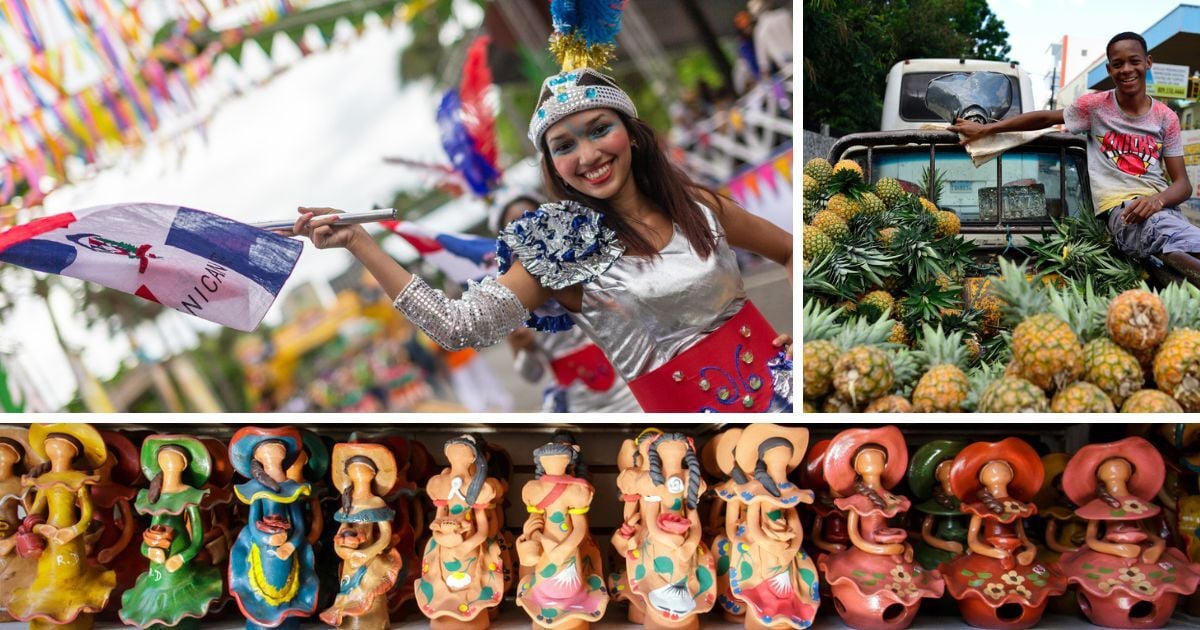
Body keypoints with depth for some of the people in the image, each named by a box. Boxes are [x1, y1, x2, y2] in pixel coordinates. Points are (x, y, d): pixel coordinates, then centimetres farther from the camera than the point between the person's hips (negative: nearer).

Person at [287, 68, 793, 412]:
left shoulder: (697, 205, 1)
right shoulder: (563, 249, -6)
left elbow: (791, 251, 16)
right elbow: (457, 326, -15)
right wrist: (357, 241, -18)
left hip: (777, 377, 3)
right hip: (686, 403, -2)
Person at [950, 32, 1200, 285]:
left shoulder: (1167, 118, 12)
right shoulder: (1095, 105, 8)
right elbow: (1045, 117, 20)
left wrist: (1158, 200, -15)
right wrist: (985, 129, 17)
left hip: (1161, 205, 3)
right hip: (1120, 206, -3)